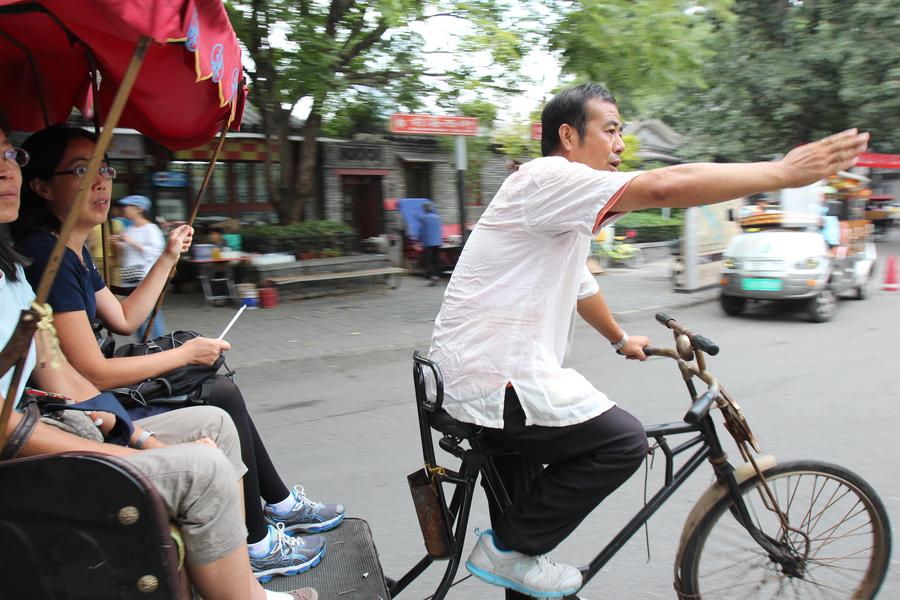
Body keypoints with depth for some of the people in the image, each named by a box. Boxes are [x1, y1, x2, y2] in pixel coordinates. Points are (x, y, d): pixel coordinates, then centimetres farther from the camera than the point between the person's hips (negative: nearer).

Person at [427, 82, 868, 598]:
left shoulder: (565, 217, 20)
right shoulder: (548, 178, -14)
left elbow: (581, 286, 37)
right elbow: (665, 187, -26)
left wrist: (621, 338, 51)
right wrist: (784, 172, -19)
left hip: (472, 378, 11)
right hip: (495, 382, -11)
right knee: (624, 442, -5)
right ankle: (509, 550, 3)